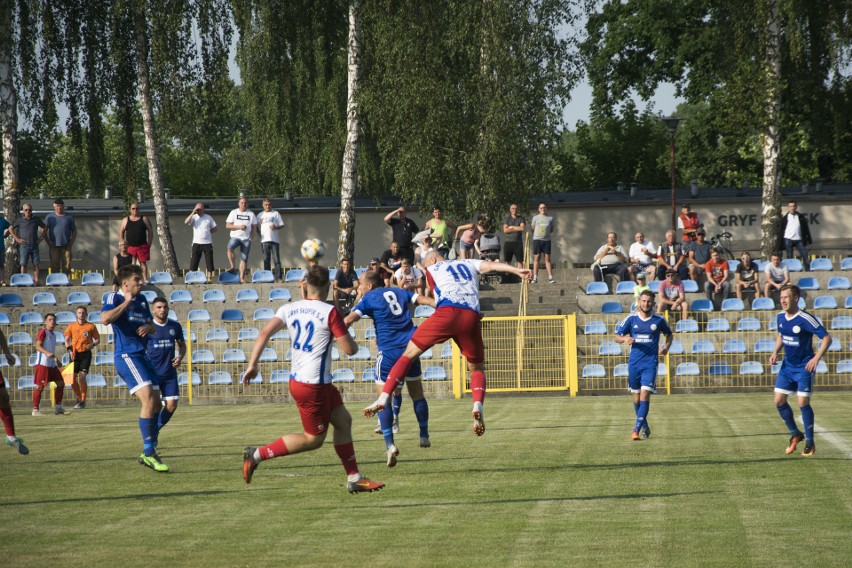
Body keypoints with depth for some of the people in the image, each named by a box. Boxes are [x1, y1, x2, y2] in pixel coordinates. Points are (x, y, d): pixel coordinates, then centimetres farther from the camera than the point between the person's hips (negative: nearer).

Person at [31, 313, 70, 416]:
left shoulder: (53, 335, 19)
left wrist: (56, 359, 28)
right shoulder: (43, 332, -7)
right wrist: (47, 353, -31)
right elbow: (38, 346, -17)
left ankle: (58, 407, 16)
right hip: (42, 363, -9)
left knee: (61, 383, 9)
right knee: (40, 386, -7)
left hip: (52, 364, 9)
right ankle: (35, 410, -3)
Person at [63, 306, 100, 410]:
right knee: (73, 378, -1)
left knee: (82, 377, -14)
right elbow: (67, 340, 11)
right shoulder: (71, 326, 8)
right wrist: (70, 350, -5)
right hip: (75, 354, 3)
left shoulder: (91, 326, 3)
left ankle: (83, 401, -4)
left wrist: (93, 344, -12)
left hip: (86, 353, -3)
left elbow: (97, 339, 9)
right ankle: (79, 398, 21)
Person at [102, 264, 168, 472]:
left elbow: (154, 327, 25)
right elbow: (105, 319, -26)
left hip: (142, 356, 9)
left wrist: (149, 326, 2)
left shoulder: (142, 300, 17)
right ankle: (149, 453, -21)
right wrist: (126, 303, -19)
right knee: (148, 399, -21)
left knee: (156, 405, 8)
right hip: (126, 356, -9)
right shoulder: (115, 298, -6)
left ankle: (148, 452, 18)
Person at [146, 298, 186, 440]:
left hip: (170, 373, 3)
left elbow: (182, 344, 18)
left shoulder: (175, 326, 6)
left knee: (171, 405, -1)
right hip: (152, 373, -3)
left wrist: (180, 357, -2)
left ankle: (156, 428, 23)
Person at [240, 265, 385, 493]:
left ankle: (354, 478, 18)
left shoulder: (289, 309, 3)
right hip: (313, 386, -8)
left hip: (297, 379, 8)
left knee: (343, 421, 15)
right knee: (314, 439, 5)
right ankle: (257, 454, 2)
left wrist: (252, 364, -3)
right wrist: (344, 338, 11)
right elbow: (350, 349, -13)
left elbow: (265, 333, -6)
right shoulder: (329, 312, -15)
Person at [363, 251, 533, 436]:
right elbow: (491, 265, 17)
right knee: (477, 368, 17)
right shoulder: (469, 264, 31)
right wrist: (517, 270, 9)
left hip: (446, 313, -2)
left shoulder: (432, 270, 26)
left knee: (409, 353, 7)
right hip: (471, 317, 2)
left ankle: (384, 398, -6)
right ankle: (478, 404, -12)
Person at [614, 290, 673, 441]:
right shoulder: (631, 319, 2)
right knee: (636, 397, 9)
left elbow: (669, 334, 20)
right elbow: (617, 336, 7)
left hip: (650, 363, -2)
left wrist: (666, 347, 2)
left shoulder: (659, 320, 2)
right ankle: (644, 427, 28)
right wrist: (625, 339, -15)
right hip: (634, 363, 2)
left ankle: (636, 430, -18)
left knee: (645, 395, -15)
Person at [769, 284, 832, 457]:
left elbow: (827, 338, -19)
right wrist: (775, 352, 3)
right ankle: (795, 434, 24)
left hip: (804, 367, -7)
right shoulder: (780, 317, 1)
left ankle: (810, 443, 7)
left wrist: (816, 358, -28)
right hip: (787, 366, 7)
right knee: (779, 401, 3)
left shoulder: (805, 319, -21)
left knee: (803, 403, -8)